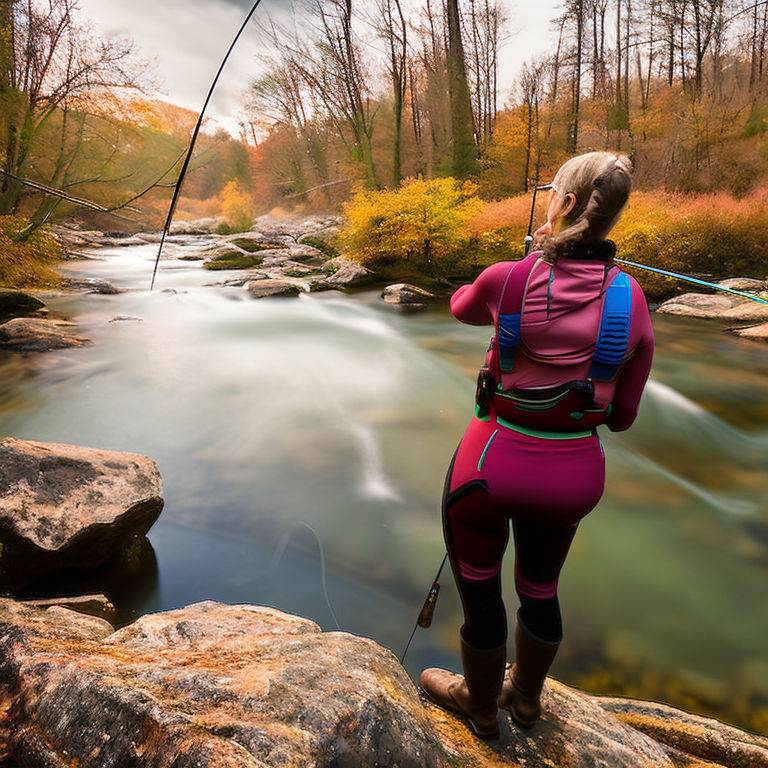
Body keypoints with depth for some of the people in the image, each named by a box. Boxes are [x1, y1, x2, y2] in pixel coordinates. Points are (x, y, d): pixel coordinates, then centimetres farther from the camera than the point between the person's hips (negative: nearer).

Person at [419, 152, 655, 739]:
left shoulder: (507, 280, -16)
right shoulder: (632, 301, -7)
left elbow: (462, 308, 10)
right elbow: (622, 416, 1)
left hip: (492, 464, -3)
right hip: (575, 474, 4)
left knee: (478, 589, 21)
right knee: (540, 588, 28)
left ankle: (480, 705, 46)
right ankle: (526, 696, 54)